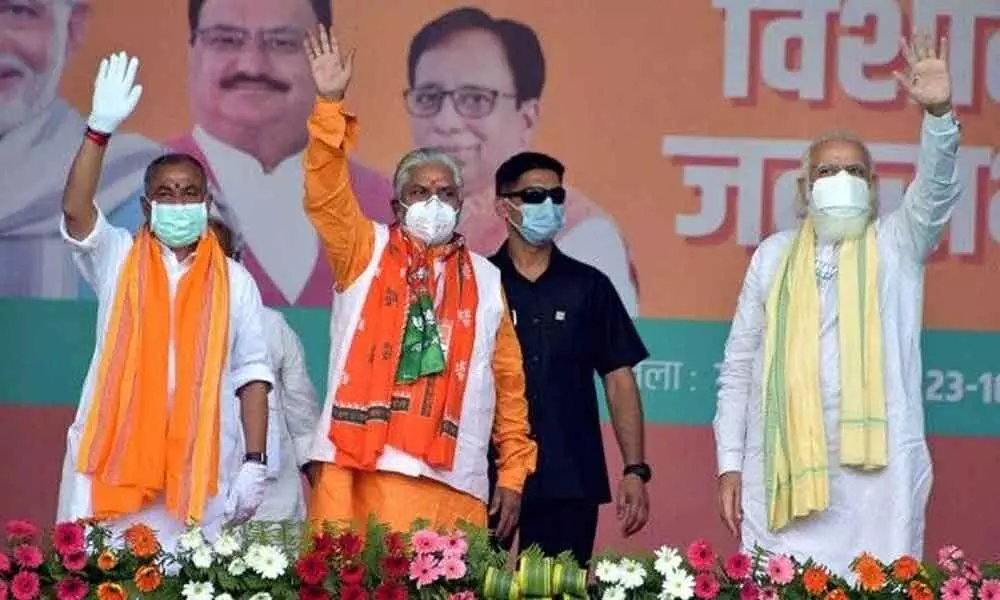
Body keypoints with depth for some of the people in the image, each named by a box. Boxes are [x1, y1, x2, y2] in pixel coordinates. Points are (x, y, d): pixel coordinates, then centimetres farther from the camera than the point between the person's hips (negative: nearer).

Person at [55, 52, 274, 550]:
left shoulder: (234, 280, 10)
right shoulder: (117, 261, 10)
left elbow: (251, 374, 7)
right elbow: (75, 211, -8)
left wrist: (254, 462, -1)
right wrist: (100, 129, -19)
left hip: (201, 471, 0)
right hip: (113, 461, 0)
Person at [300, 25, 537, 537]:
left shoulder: (484, 280, 15)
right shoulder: (366, 253, 12)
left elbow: (508, 383, 14)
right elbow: (326, 195, -4)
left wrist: (513, 471, 8)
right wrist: (330, 103, -13)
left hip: (450, 485, 1)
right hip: (361, 471, -1)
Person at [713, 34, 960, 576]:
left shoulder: (896, 245, 12)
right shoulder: (773, 257, 15)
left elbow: (937, 191, -8)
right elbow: (737, 369, 14)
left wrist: (938, 114, -25)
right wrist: (730, 465, 7)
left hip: (878, 473, -1)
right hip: (783, 470, 1)